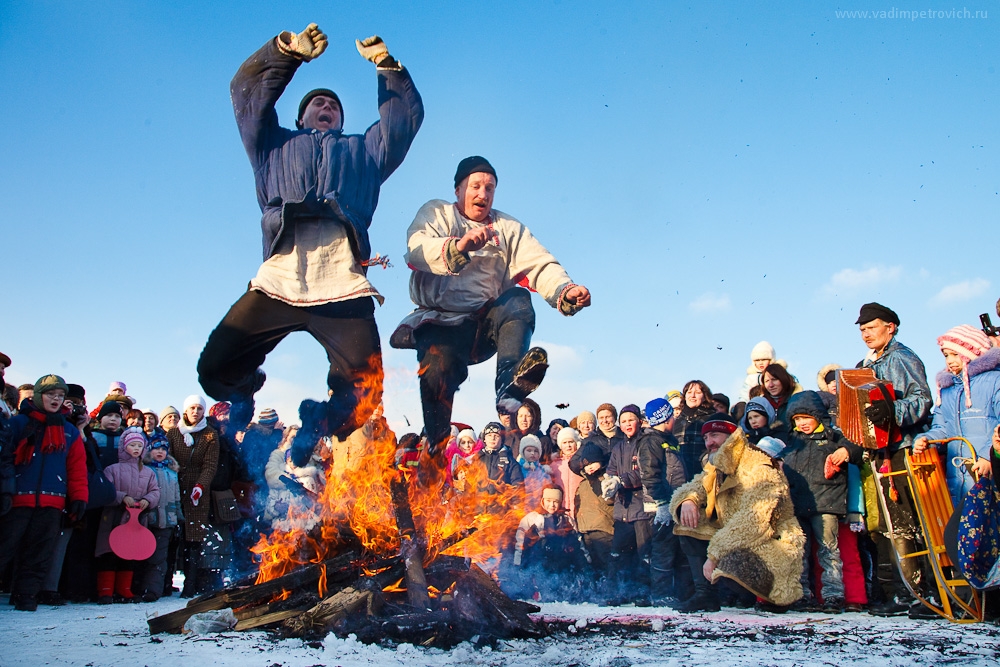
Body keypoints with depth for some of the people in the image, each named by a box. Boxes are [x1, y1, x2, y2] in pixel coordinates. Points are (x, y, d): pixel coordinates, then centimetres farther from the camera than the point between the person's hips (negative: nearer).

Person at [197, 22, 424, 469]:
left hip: (343, 287, 0)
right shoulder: (275, 144, 34)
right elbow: (247, 90, 26)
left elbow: (406, 114, 31)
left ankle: (314, 430, 19)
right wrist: (290, 51, 15)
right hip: (278, 281, 0)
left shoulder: (364, 150, 36)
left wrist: (385, 63, 21)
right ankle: (245, 393, 28)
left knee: (362, 394, -11)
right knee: (215, 369, -6)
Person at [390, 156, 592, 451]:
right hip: (440, 323, -2)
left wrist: (566, 291, -25)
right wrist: (458, 246, -35)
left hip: (486, 325, 2)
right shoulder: (436, 213, 10)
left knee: (519, 300, -26)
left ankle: (509, 387, -46)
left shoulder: (508, 228, 15)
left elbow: (541, 265, -2)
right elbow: (416, 249, -14)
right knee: (438, 366, -31)